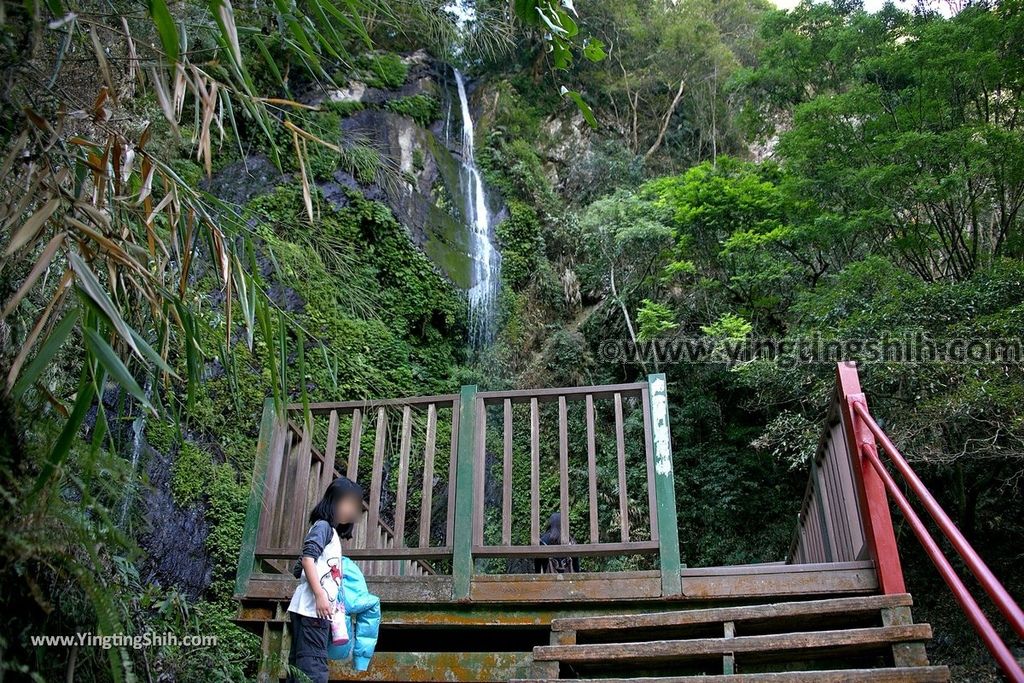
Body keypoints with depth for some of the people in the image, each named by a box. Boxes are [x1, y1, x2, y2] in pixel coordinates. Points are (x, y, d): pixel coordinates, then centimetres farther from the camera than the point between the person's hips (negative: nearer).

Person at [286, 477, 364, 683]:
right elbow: (307, 559, -16)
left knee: (300, 665, 7)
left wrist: (333, 602, 20)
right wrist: (320, 595, -22)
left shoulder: (332, 532, 25)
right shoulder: (322, 526, -3)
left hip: (317, 609, 9)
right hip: (311, 608, -9)